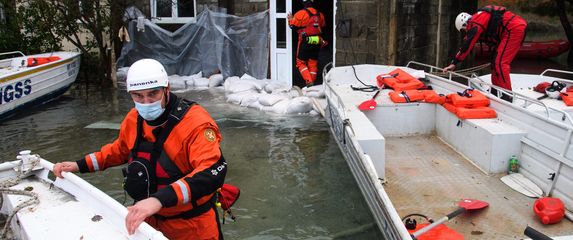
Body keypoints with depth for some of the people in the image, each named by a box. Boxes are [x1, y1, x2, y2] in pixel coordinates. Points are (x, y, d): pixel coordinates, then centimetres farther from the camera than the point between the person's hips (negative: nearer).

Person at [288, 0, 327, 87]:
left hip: (305, 41, -5)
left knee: (301, 62, 5)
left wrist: (290, 19, 8)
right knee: (313, 63, 13)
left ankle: (309, 81, -11)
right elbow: (322, 26, 14)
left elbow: (293, 26, -9)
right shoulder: (320, 14, 6)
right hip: (317, 42, 5)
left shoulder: (300, 13, -13)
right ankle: (312, 81, 16)